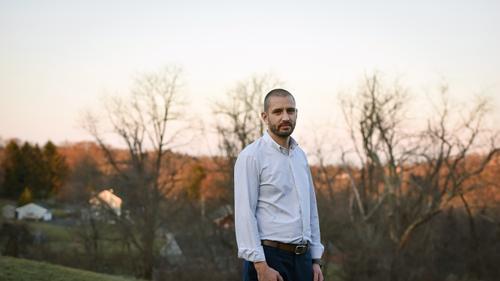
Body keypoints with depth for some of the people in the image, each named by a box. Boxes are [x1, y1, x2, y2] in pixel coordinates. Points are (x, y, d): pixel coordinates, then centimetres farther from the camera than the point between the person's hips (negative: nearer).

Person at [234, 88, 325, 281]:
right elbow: (245, 214, -14)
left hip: (302, 258, 7)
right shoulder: (251, 156, -8)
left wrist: (316, 260, 13)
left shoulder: (300, 155, 14)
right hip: (268, 258, -7)